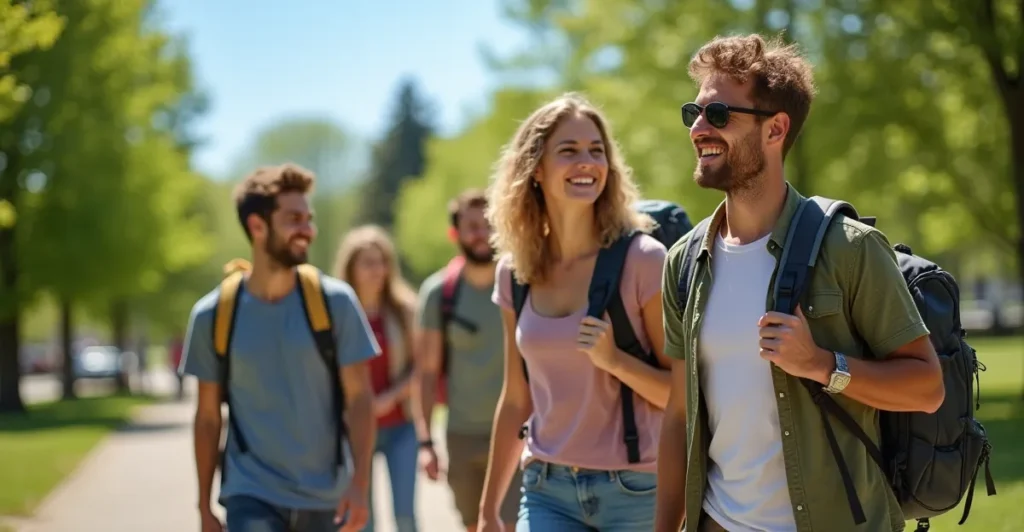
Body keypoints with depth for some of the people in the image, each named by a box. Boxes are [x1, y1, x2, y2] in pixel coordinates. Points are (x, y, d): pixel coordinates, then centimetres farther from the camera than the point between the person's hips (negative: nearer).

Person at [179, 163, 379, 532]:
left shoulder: (335, 302, -4)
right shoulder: (213, 315, -2)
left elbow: (359, 398, -4)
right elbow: (208, 418, 5)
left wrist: (360, 482, -15)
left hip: (325, 497, 1)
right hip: (251, 496, -1)